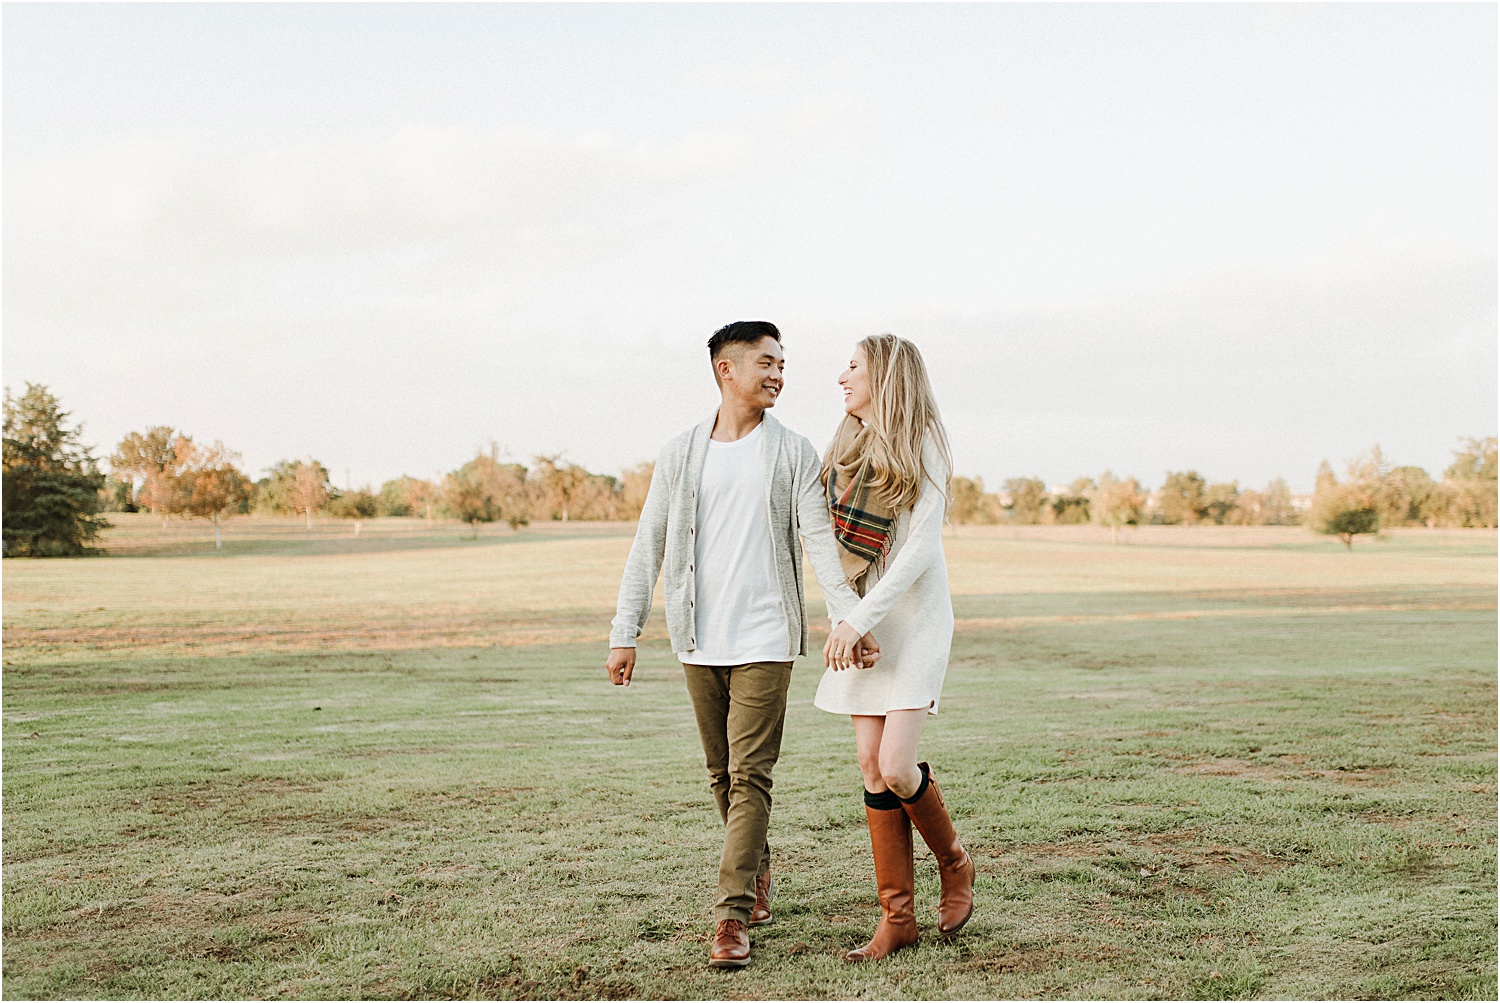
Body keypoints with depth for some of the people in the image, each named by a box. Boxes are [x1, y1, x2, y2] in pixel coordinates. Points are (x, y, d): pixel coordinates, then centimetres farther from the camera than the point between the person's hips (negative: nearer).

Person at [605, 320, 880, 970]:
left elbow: (820, 542, -4)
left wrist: (850, 618, -18)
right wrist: (625, 632, 2)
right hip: (699, 642, 3)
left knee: (749, 777, -8)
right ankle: (757, 874, 33)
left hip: (764, 640, -2)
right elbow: (648, 547, 8)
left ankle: (731, 919, -7)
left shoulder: (793, 453, 3)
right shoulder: (680, 454, 7)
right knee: (723, 775, 12)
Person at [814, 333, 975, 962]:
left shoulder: (921, 444, -8)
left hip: (912, 619, -6)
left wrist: (859, 619, -21)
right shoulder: (847, 448, 14)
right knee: (871, 764, 0)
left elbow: (921, 548, -15)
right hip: (859, 620, 6)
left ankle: (954, 864, 15)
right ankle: (897, 917, 7)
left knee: (896, 767, -14)